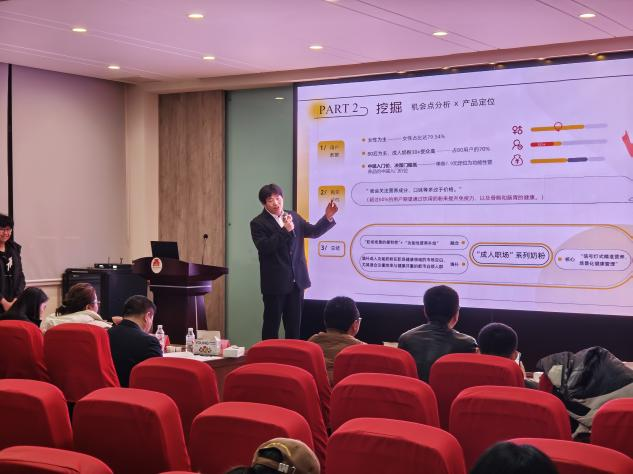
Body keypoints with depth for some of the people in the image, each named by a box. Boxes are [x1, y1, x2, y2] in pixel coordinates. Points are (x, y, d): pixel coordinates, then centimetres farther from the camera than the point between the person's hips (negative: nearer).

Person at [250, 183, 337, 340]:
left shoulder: (293, 216, 10)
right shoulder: (258, 223, -8)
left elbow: (313, 231, 12)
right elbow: (264, 248, -20)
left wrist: (328, 217, -3)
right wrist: (285, 231, -24)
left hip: (296, 280, 5)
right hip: (275, 283, -5)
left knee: (294, 324, 12)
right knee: (272, 324, 3)